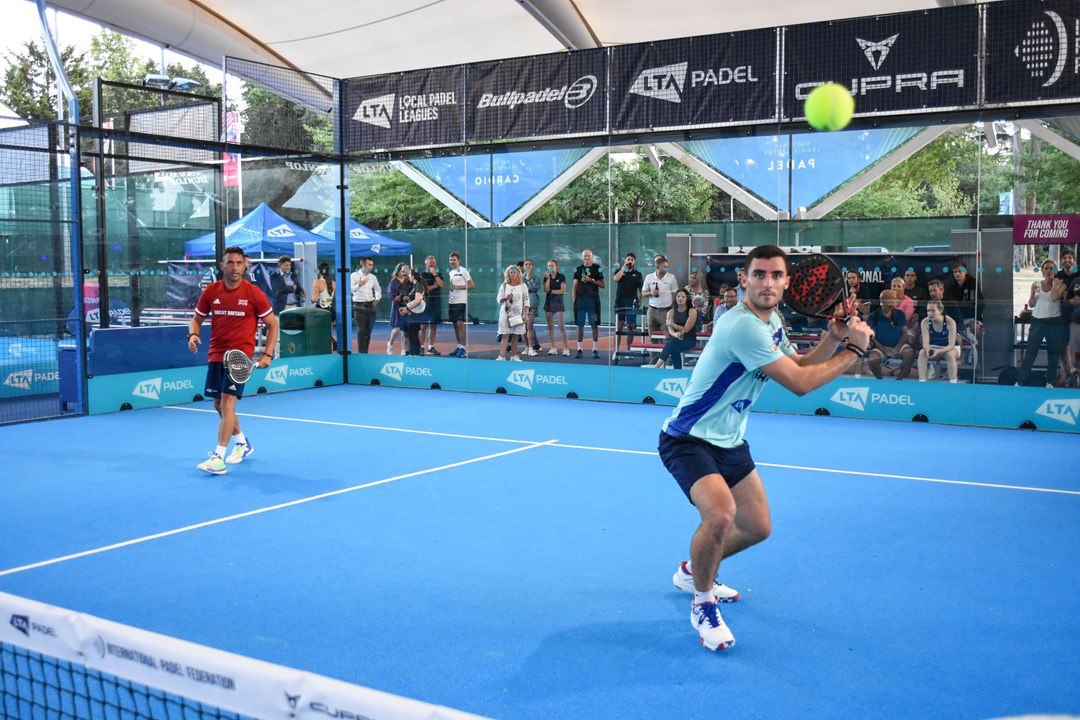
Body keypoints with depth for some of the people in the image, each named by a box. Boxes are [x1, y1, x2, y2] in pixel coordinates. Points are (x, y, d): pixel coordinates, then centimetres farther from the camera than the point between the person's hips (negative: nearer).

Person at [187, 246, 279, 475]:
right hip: (215, 354, 5)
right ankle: (243, 443, 37)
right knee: (219, 405, 14)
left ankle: (219, 457, -14)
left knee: (227, 403, -16)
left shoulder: (254, 293, -6)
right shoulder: (211, 291, 3)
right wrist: (193, 335, -9)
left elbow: (272, 324, 2)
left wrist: (267, 354, -7)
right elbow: (197, 319, 14)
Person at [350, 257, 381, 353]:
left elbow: (378, 289, 27)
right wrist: (359, 285, -23)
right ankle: (361, 352, -3)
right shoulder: (354, 275, -4)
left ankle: (365, 352, 16)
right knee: (361, 330, -9)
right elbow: (349, 289, -14)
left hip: (370, 305, 5)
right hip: (359, 306, -5)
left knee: (368, 330, 7)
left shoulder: (373, 277, 10)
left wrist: (377, 299, 14)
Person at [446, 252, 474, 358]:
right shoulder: (451, 272, 16)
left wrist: (458, 287, -17)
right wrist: (449, 295, 10)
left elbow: (472, 285, -11)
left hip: (461, 301, -8)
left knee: (460, 324, -12)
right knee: (455, 325, 8)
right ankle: (459, 347, 14)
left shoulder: (463, 271, -6)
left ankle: (463, 348, -8)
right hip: (452, 301, 8)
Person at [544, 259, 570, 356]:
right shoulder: (546, 277, 8)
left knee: (562, 326, -10)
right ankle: (553, 348, 10)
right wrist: (548, 279, -10)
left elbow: (563, 290, -9)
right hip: (549, 302, 4)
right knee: (550, 327, 4)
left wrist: (552, 291, -6)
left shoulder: (561, 276, -1)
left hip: (559, 302, -4)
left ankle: (566, 348, -10)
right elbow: (546, 290, -5)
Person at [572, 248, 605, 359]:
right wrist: (574, 300, 0)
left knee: (595, 325, 0)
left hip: (593, 300, -2)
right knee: (580, 326, 3)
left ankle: (595, 349, 5)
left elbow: (602, 285, 3)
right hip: (580, 300, 2)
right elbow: (574, 286, 9)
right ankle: (579, 349, 7)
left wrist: (591, 280, -10)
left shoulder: (597, 268, 4)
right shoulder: (578, 269, 10)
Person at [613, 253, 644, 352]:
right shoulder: (620, 271, 7)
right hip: (620, 302, -1)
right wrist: (624, 266, -11)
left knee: (631, 327, 0)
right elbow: (615, 278, -15)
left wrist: (640, 300, -1)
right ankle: (616, 350, 0)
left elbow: (641, 289, 10)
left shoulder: (637, 274, 8)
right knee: (619, 327, -3)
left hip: (632, 303, 1)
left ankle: (628, 350, 7)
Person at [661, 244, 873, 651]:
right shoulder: (743, 325, -27)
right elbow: (799, 383, -26)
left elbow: (801, 365, 13)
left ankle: (693, 572, 40)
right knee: (720, 515, -32)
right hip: (688, 440, -10)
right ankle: (703, 603, -6)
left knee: (757, 527, 15)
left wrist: (833, 338, -4)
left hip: (730, 442, 10)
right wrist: (855, 349, -17)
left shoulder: (771, 321, 4)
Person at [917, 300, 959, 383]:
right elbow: (925, 343, -19)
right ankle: (921, 382, -28)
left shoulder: (950, 322, -24)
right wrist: (928, 349, -44)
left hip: (949, 348, -2)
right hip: (933, 348, 2)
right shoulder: (925, 322, -16)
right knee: (922, 353, -27)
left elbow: (951, 345, -27)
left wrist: (939, 351, -46)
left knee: (949, 354, -36)